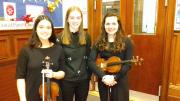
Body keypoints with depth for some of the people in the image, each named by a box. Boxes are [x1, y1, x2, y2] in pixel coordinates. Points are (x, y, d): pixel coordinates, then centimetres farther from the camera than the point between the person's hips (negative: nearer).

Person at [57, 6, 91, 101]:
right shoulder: (60, 37, -10)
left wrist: (88, 75, 6)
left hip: (83, 79, 3)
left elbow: (89, 58, 7)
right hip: (66, 80, -3)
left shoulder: (86, 37, 0)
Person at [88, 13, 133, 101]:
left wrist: (114, 77, -18)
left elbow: (128, 64, -9)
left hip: (120, 80, -2)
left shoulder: (126, 41, -6)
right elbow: (91, 61, -9)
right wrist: (103, 76, -20)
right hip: (103, 81, 2)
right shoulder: (99, 42, -1)